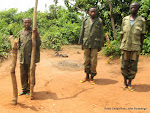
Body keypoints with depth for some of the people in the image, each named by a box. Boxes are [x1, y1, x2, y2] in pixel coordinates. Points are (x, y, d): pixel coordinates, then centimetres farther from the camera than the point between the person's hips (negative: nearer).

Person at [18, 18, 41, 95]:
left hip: (31, 57, -4)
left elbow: (38, 44, -11)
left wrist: (36, 35, -23)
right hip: (22, 58, 4)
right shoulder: (21, 32, 10)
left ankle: (30, 89, 20)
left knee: (30, 74, 5)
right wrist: (20, 54, 10)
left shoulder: (34, 32, -3)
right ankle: (24, 89, 28)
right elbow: (19, 44, 18)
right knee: (23, 74, 12)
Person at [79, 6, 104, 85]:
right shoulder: (85, 21, 9)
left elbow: (101, 34, 3)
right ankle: (87, 76, 22)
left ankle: (92, 77, 14)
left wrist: (100, 45, -1)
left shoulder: (99, 21, 4)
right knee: (86, 61, 8)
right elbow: (82, 33, 11)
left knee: (93, 61, 0)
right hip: (86, 44, 2)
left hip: (95, 44, -2)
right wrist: (81, 43, 7)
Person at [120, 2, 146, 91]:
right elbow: (122, 33, 9)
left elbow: (142, 34, 4)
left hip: (135, 47, -1)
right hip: (125, 47, 1)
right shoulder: (125, 19, 5)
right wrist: (121, 45, 6)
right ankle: (125, 82, 20)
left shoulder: (142, 20, 1)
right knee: (124, 66, 4)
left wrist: (141, 46, 0)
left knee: (133, 66, 2)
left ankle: (130, 83, 17)